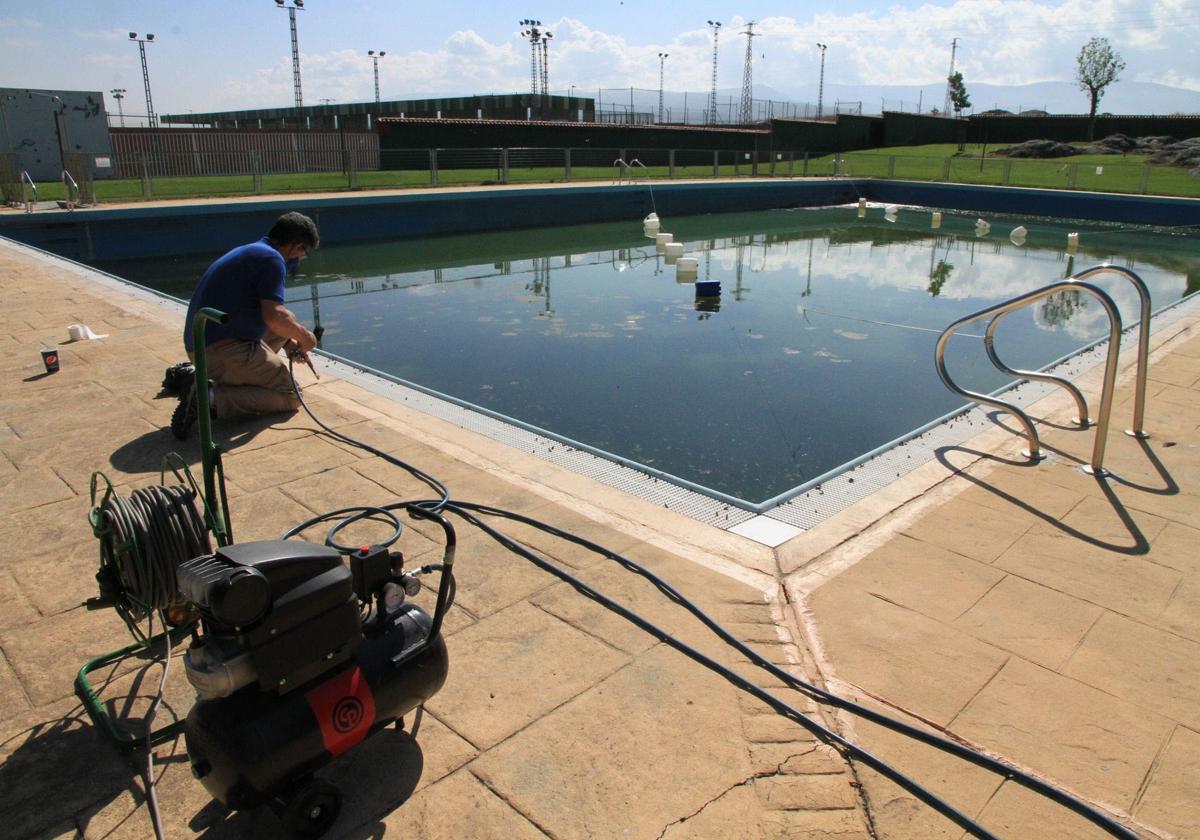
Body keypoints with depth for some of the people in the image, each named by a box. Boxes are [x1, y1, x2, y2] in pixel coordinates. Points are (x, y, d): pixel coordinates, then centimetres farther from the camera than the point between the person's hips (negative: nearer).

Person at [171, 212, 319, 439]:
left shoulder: (250, 251, 21)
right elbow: (274, 316, -22)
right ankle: (212, 398, -18)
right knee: (290, 396, -2)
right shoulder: (271, 258, -10)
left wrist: (290, 342, 19)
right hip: (224, 350, -10)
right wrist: (304, 336, -3)